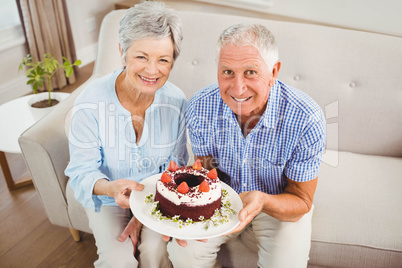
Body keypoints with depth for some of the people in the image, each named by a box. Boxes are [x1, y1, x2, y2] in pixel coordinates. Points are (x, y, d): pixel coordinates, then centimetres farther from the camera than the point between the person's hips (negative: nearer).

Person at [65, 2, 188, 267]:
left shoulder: (176, 101, -17)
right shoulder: (90, 104, -24)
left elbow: (176, 165, -7)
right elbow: (82, 171, -16)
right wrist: (112, 188, -39)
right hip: (107, 197, -1)